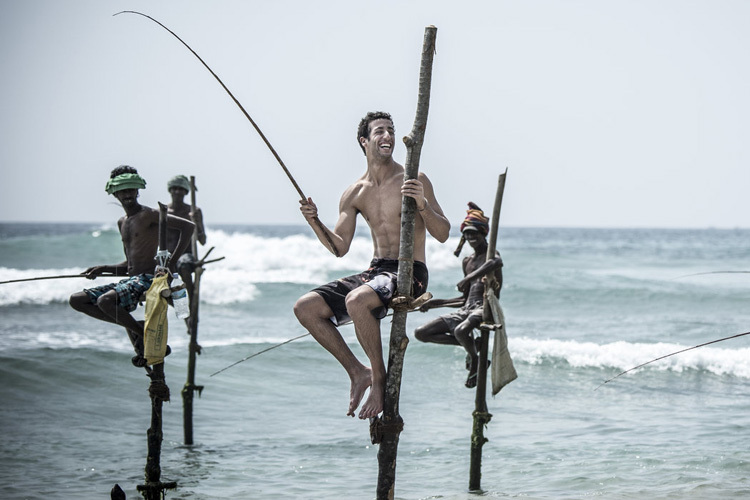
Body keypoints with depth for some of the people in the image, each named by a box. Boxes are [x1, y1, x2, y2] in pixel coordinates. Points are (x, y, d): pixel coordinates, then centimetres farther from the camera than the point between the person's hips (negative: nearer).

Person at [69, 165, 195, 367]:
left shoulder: (148, 215, -7)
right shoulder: (122, 222, 20)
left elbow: (189, 226, -17)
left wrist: (172, 260, -20)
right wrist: (102, 269, 11)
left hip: (147, 280, -9)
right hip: (129, 280, 9)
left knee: (105, 301, -34)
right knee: (77, 301, 2)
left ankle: (142, 333, -10)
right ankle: (131, 325, -4)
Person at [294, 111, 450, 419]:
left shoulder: (414, 182, -4)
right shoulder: (354, 194, 11)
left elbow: (443, 234, -8)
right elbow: (340, 247, 10)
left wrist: (423, 205, -26)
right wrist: (315, 222, -7)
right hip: (375, 271, 6)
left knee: (357, 300, -36)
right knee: (305, 307, -9)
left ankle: (379, 379, -18)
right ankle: (358, 371, 0)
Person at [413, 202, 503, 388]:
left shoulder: (491, 254, -2)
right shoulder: (467, 262, 22)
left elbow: (495, 262, -32)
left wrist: (469, 277, -39)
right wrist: (436, 303, 21)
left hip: (485, 308, -9)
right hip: (467, 309, 9)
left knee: (461, 330, -41)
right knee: (421, 333, -1)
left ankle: (475, 360, -8)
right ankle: (473, 344, 1)